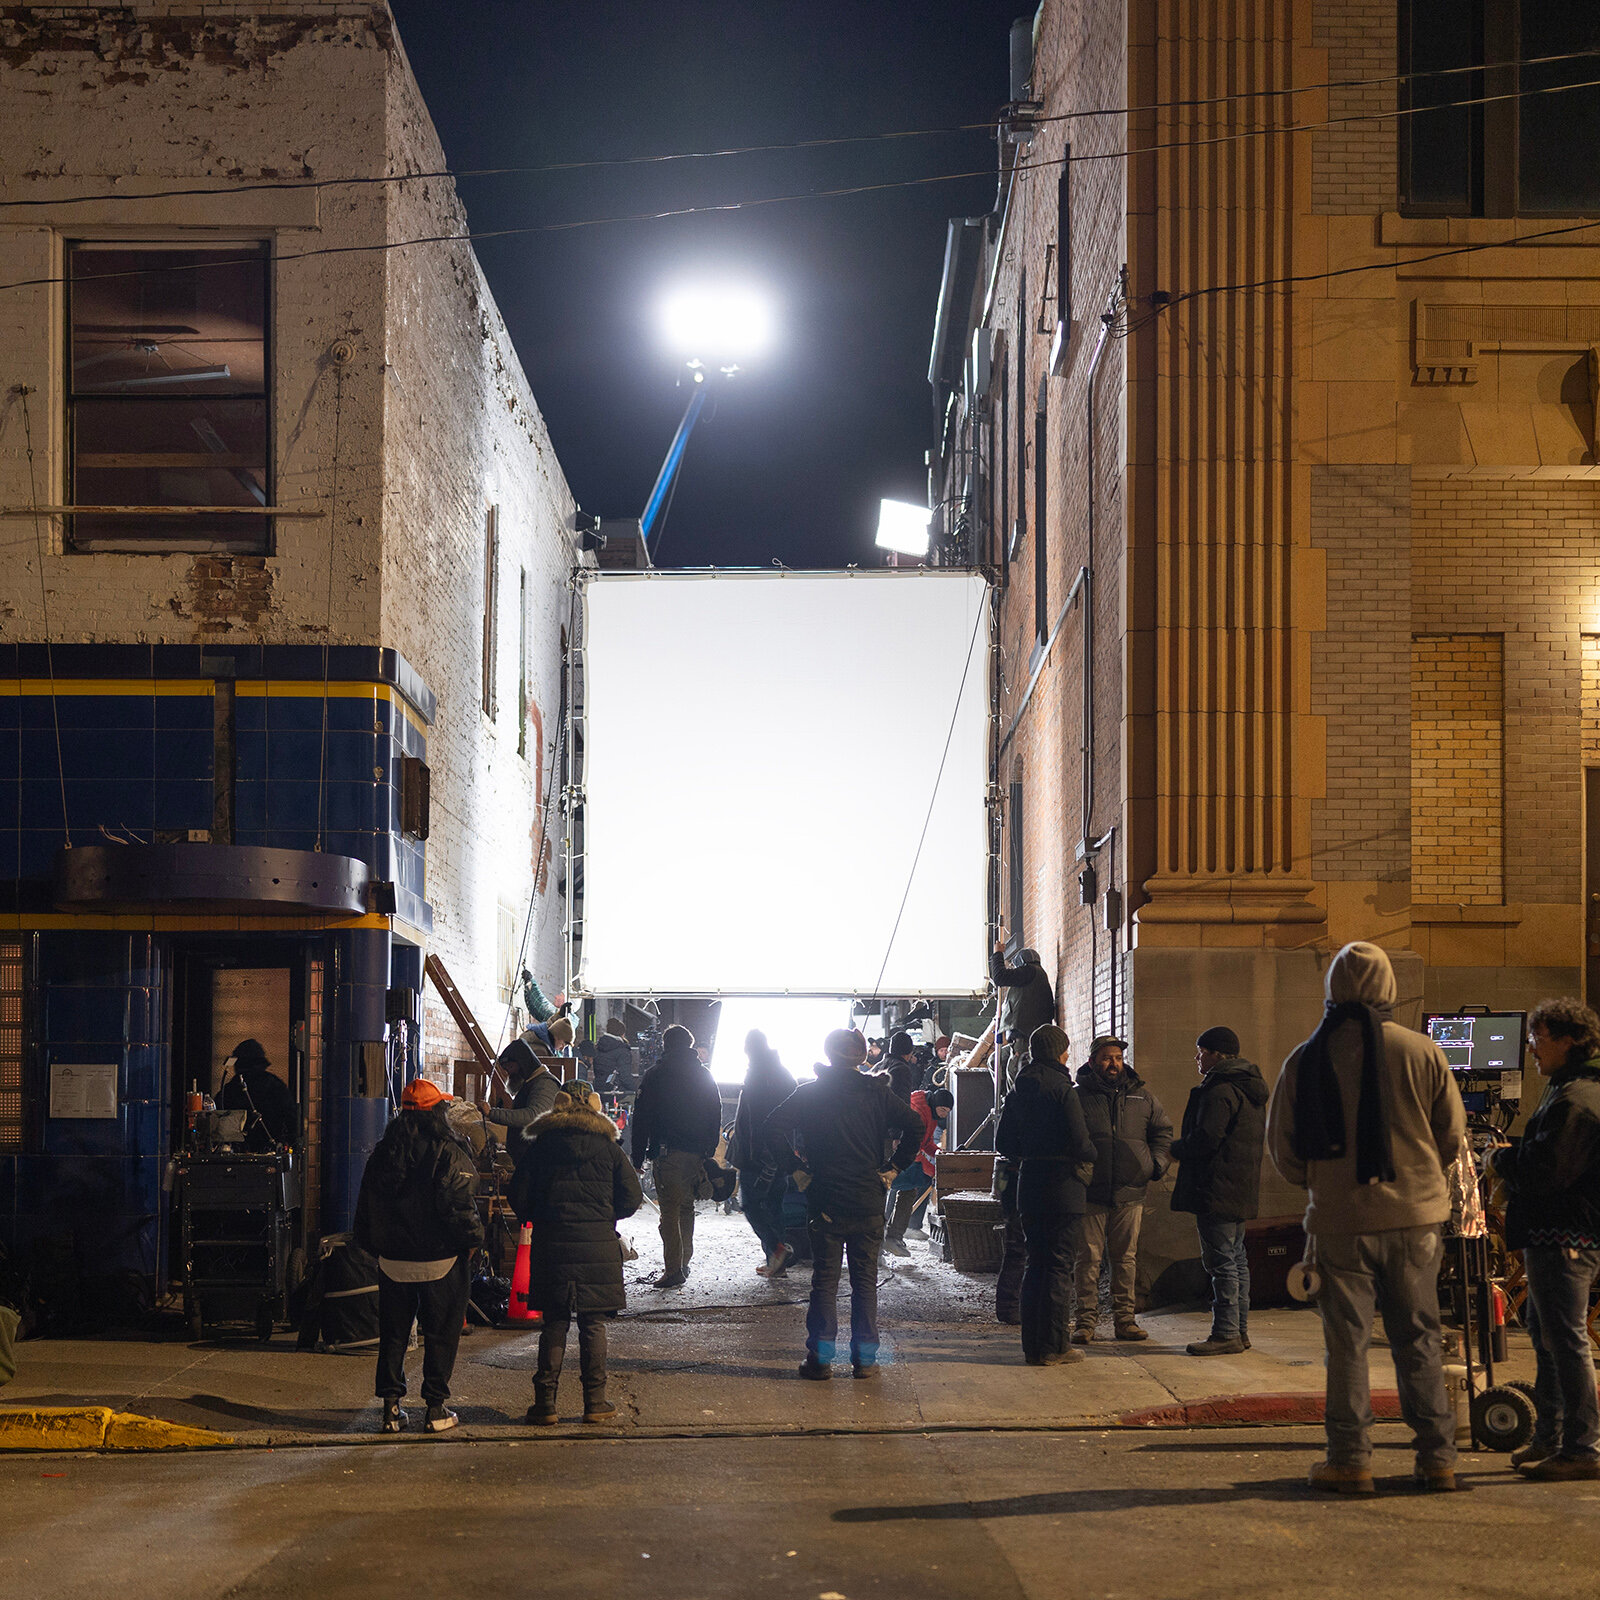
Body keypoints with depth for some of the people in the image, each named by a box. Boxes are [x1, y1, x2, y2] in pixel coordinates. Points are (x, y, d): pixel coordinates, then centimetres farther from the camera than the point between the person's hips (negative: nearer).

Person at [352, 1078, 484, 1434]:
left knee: (393, 1333, 13)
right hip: (440, 1261, -5)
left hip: (393, 1261, 5)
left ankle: (391, 1407, 13)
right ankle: (436, 1409, 9)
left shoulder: (381, 1154, 4)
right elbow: (460, 1208, -18)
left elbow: (365, 1208, 10)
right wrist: (473, 1238, -2)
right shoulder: (449, 1156, -14)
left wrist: (373, 1245, 21)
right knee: (440, 1334, 6)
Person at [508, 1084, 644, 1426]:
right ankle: (595, 1402, 7)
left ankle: (545, 1402, 4)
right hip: (598, 1243, 0)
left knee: (554, 1323, 6)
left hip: (552, 1244, 0)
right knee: (593, 1324, 5)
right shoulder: (609, 1148, 2)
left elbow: (518, 1197, 0)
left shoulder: (540, 1146, 3)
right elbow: (632, 1197, 1)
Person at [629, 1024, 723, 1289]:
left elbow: (641, 1120, -4)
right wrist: (709, 1152, 18)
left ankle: (673, 1270, -12)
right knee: (687, 1208, 19)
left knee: (670, 1212, -6)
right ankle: (684, 1263, 26)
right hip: (697, 1155, 5)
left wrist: (638, 1158, 0)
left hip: (668, 1153, -5)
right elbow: (716, 1118, 13)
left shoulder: (655, 1076, -2)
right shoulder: (705, 1076, 10)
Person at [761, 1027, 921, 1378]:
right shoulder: (877, 1093, 0)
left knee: (824, 1280, 4)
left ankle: (820, 1357, 2)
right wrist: (894, 1168, 0)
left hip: (825, 1202, 0)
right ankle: (865, 1358, 7)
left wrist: (794, 1167, -1)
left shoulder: (809, 1093, 0)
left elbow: (773, 1130, -10)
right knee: (865, 1280, 7)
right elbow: (915, 1126, -6)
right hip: (868, 1203, 1)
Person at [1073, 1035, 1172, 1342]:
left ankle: (1124, 1318, 15)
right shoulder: (1078, 1097, 4)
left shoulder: (1142, 1095, 11)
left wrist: (1158, 1163, 1)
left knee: (1126, 1258, 7)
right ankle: (1086, 1321, 3)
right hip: (1090, 1193, -2)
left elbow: (1162, 1132, 17)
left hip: (1130, 1191, 2)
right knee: (1088, 1258, -2)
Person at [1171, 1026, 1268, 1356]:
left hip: (1217, 1191, -11)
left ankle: (1226, 1334, -8)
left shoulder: (1219, 1092, -16)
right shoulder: (1249, 1089, 17)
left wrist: (1177, 1150, -3)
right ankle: (1239, 1329, 19)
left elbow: (1205, 1139, -23)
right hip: (1243, 1190, 11)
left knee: (1221, 1261, -8)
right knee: (1236, 1260, 15)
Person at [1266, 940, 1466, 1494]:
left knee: (1347, 1340, 5)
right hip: (1414, 1216, 1)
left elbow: (1282, 1147, 3)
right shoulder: (1422, 1052, -4)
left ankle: (1350, 1459, 5)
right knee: (1419, 1336, 10)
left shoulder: (1306, 1060, -4)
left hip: (1340, 1220, -1)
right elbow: (1452, 1135, 5)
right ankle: (1437, 1456, 11)